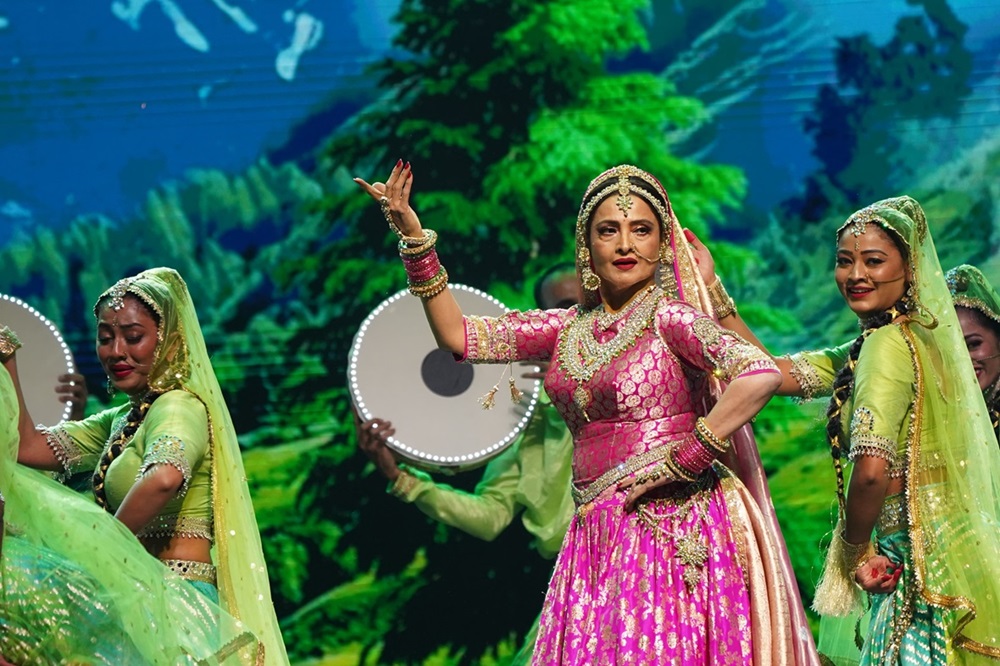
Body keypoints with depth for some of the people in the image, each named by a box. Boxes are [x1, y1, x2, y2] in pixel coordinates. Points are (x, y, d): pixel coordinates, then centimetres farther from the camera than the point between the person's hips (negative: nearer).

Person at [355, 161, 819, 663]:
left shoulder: (669, 318, -6)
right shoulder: (569, 329, 12)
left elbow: (761, 375, -20)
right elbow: (457, 335, 12)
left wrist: (685, 459, -17)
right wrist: (412, 236, 6)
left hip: (670, 527, -6)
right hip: (596, 538, 6)